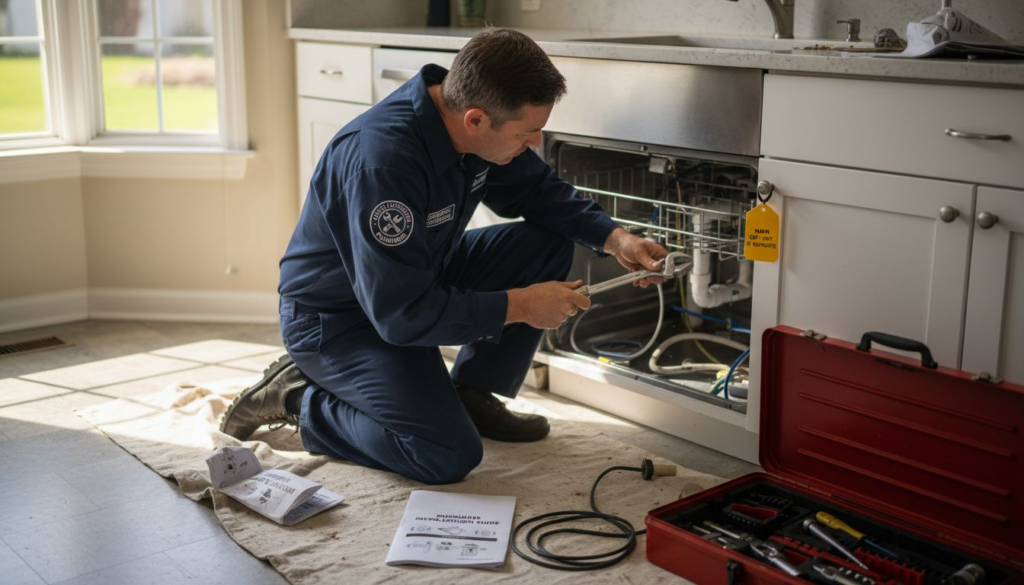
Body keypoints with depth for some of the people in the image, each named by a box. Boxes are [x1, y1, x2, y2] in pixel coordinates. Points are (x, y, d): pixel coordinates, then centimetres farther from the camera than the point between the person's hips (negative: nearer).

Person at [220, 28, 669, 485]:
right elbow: (401, 315, -33)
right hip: (336, 317, -8)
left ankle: (472, 395, 8)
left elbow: (540, 190, 7)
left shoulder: (473, 121, -11)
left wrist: (613, 237, -8)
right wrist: (519, 305, -26)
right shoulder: (382, 160, -36)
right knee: (450, 458, -21)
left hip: (420, 280, 8)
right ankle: (298, 399, 0)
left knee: (549, 245, -4)